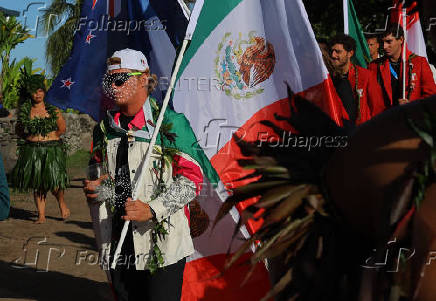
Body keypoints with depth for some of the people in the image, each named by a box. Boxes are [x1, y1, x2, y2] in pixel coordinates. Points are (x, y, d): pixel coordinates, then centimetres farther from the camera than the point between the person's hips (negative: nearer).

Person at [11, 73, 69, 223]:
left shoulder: (53, 111, 3)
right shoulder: (25, 111, 6)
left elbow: (62, 129, 12)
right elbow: (18, 130, 16)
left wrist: (50, 138, 8)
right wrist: (31, 138, 7)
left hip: (52, 150, -2)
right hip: (32, 151, 2)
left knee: (54, 184, -11)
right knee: (37, 185, 2)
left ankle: (61, 202, 20)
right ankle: (41, 215, 10)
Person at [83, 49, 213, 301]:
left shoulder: (170, 123, -7)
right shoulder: (105, 129, 12)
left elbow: (191, 178, -11)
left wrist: (152, 209, -21)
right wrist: (98, 188, 1)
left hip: (162, 245, -6)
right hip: (117, 244, 6)